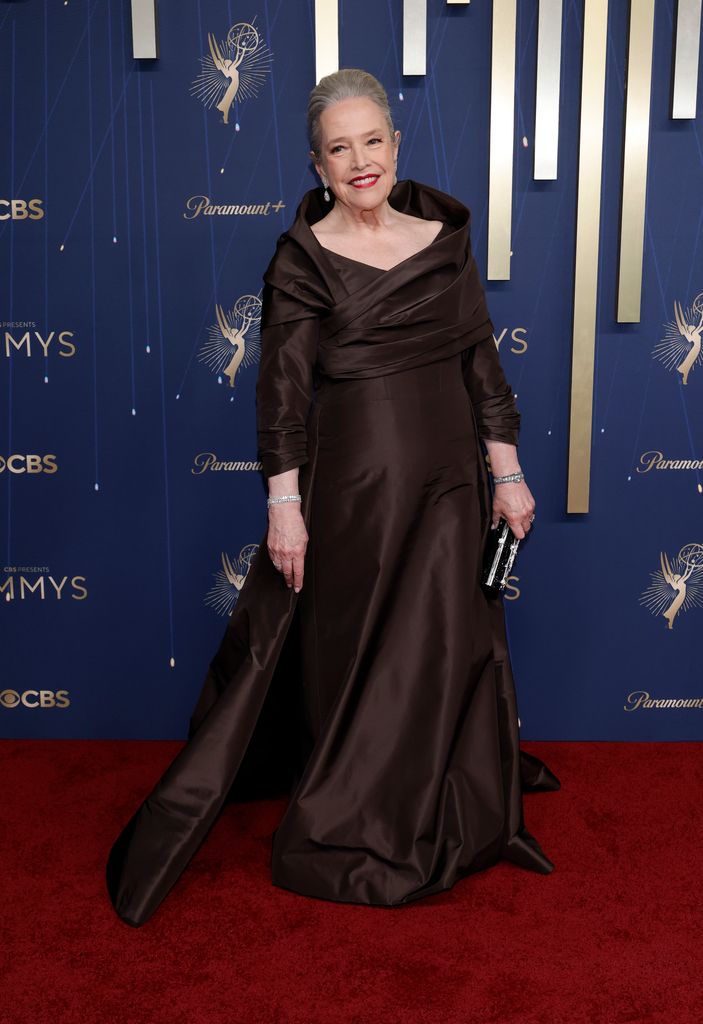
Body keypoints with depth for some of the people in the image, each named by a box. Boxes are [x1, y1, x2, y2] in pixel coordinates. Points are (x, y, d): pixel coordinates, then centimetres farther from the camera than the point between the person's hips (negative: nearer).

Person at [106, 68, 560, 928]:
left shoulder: (444, 237, 7)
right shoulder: (303, 258, -4)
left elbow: (483, 365, 8)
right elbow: (281, 391, -7)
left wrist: (508, 472, 6)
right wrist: (284, 504, -12)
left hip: (446, 484, 4)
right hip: (352, 484, -4)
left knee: (442, 651, 16)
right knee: (348, 657, 7)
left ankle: (445, 823, 40)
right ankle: (346, 835, 28)